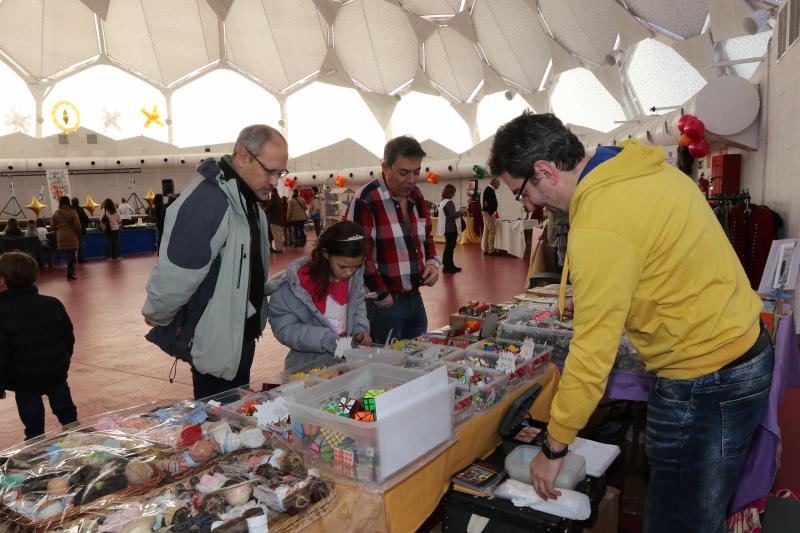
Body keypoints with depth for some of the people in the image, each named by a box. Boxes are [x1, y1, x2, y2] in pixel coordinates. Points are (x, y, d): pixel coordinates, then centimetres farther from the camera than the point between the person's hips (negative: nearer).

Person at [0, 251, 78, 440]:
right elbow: (69, 337, 5)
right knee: (66, 412, 19)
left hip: (25, 381, -3)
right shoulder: (53, 304, -4)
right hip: (57, 372, 4)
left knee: (34, 427, 10)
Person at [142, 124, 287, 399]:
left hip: (240, 335, 9)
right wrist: (156, 316, -10)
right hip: (214, 343, -9)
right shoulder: (204, 202, -27)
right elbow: (175, 277, -26)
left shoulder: (246, 199, 5)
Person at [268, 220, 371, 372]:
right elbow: (284, 328, -16)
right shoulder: (297, 280, -18)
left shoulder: (355, 274, -4)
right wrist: (327, 341, -25)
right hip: (309, 366, -4)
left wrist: (360, 329, -5)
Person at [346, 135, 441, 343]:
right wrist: (382, 298, -14)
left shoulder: (416, 196, 8)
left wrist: (433, 262, 1)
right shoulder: (365, 200, -17)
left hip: (415, 298, 7)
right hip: (383, 303, -7)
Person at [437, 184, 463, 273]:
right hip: (451, 229, -10)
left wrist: (458, 212, 15)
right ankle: (447, 267, 1)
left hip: (448, 228, 10)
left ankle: (450, 266, 23)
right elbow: (452, 215, -22)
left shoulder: (443, 201, 13)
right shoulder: (449, 203, -19)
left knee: (449, 247, 16)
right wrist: (460, 212, -6)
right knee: (449, 247, -4)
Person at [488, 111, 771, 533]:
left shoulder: (598, 229, -25)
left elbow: (592, 356, -21)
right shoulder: (640, 167, 3)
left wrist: (554, 448, -10)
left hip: (706, 384, -9)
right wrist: (592, 300, 8)